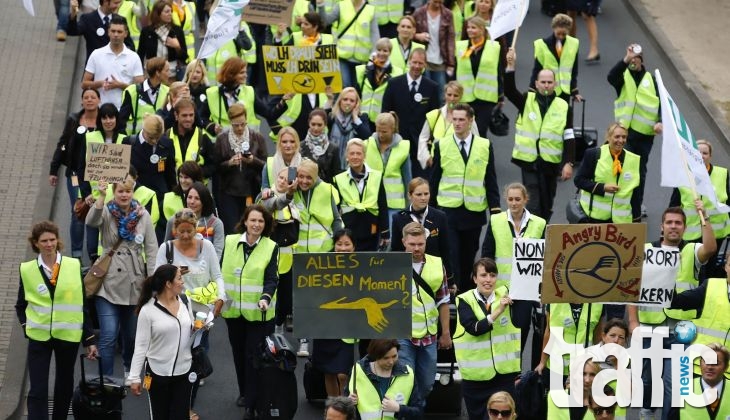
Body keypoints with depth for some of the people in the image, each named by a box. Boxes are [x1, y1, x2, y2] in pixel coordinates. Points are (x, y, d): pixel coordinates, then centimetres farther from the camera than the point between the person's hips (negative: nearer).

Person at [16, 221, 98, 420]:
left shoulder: (73, 266, -3)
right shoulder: (27, 270, -4)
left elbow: (82, 305, 1)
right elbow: (20, 306, 9)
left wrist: (89, 339, 1)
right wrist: (26, 326, -8)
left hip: (68, 336, 1)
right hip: (39, 337, -1)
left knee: (64, 385, 17)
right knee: (37, 391, -7)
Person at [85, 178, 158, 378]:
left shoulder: (142, 215, 1)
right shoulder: (107, 212, -4)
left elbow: (151, 249, 3)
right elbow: (91, 221, -28)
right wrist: (101, 197, -41)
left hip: (135, 283, 3)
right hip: (109, 283, -3)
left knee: (132, 333, 18)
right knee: (108, 336, -9)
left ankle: (129, 369, 42)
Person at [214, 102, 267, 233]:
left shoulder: (257, 138, 4)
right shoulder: (222, 139, 3)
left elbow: (265, 165, 3)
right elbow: (216, 167, 3)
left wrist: (253, 160, -16)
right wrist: (229, 163, -16)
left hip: (251, 192, 1)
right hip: (229, 193, -1)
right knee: (231, 231, -6)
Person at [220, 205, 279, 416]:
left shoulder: (271, 247, -5)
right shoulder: (230, 242, 2)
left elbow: (271, 279, -12)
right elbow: (222, 272, 8)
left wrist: (266, 298, -28)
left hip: (258, 311, -3)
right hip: (233, 309, 3)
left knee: (254, 355, -5)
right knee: (239, 353, 15)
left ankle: (252, 403, 0)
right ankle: (244, 393, 34)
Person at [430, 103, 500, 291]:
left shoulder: (485, 146, 2)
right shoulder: (442, 146, 1)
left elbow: (490, 179, 5)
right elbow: (434, 179, 7)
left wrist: (495, 208, -1)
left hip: (474, 210, 1)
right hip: (448, 210, -1)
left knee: (469, 256, 10)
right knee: (451, 256, -6)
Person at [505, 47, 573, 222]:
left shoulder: (563, 106, 1)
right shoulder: (527, 101, 1)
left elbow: (569, 138, 0)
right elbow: (509, 91, -16)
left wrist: (568, 163, -8)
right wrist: (510, 66, -29)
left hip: (551, 162, 2)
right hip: (529, 161, -1)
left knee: (547, 205, 12)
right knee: (532, 205, -6)